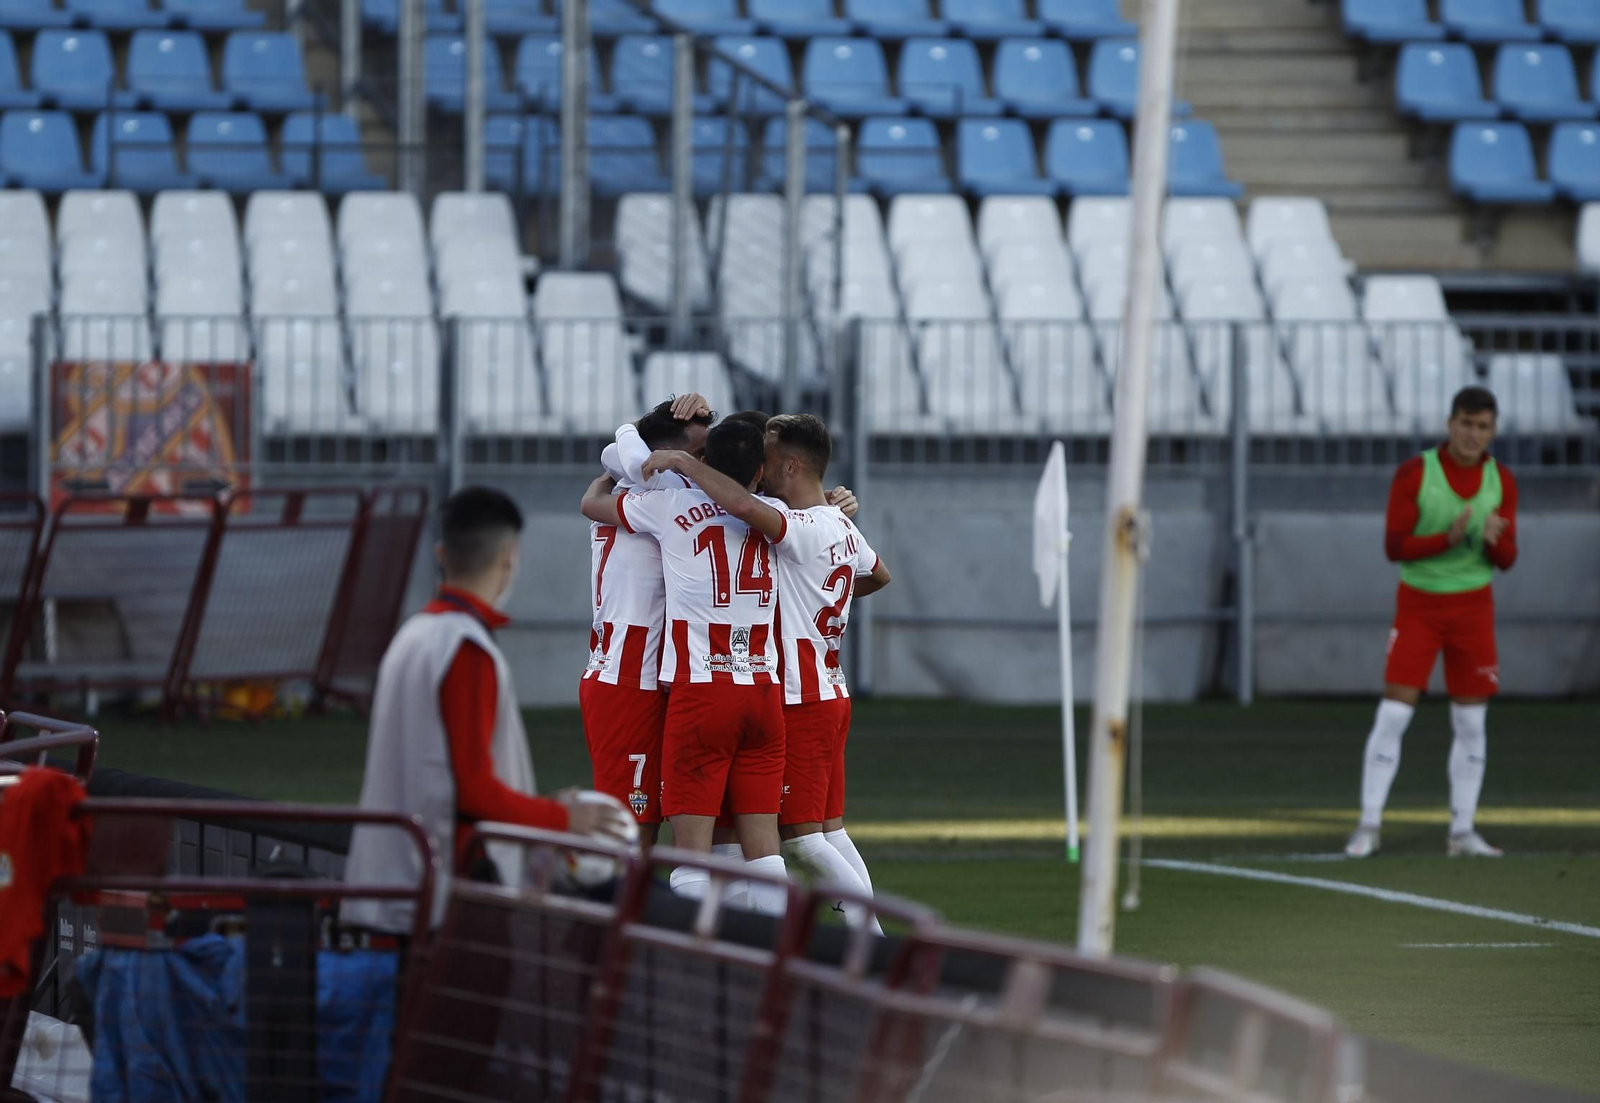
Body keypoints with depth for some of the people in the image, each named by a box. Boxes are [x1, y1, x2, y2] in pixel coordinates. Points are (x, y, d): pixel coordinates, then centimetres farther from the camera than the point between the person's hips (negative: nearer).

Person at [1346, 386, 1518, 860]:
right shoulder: (1413, 473, -11)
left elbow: (1505, 560, 0)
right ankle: (1368, 827, -4)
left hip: (1473, 605, 3)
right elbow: (1394, 547, -14)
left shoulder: (1501, 480, 0)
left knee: (1472, 722, 3)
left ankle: (1462, 832, 11)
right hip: (1418, 605, -3)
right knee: (1393, 714, -9)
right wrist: (1449, 539, -29)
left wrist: (1495, 539, -24)